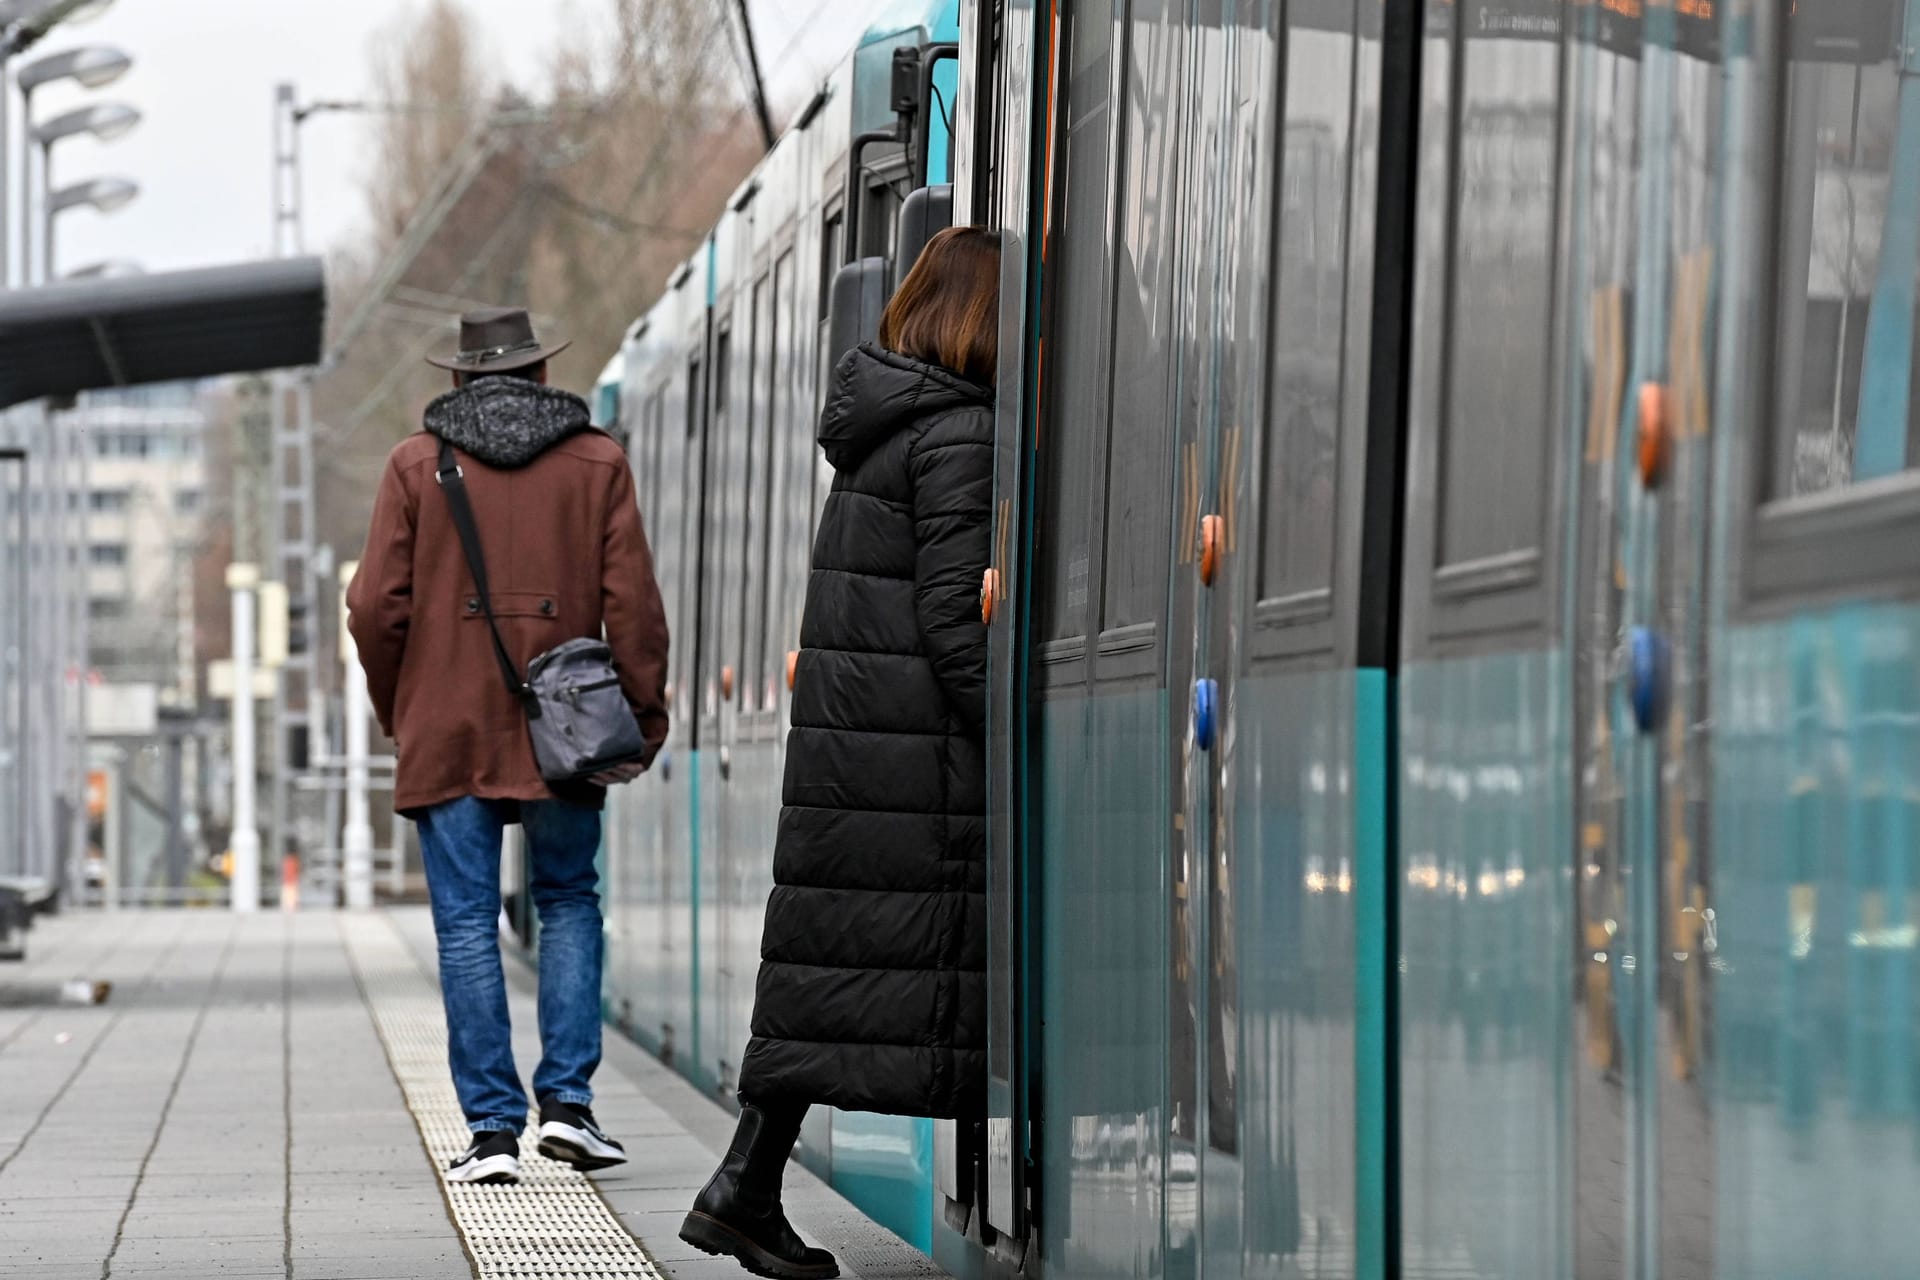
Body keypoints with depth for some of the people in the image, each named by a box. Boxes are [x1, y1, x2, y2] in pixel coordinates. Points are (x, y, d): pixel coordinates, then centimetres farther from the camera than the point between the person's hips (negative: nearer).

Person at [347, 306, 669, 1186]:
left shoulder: (416, 463, 3)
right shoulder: (597, 462, 5)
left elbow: (375, 607, -1)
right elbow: (631, 603, -1)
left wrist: (396, 711, 12)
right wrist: (643, 716, 5)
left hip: (446, 732, -1)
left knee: (467, 925, 1)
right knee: (568, 903, 14)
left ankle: (493, 1129, -2)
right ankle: (566, 1099, 3)